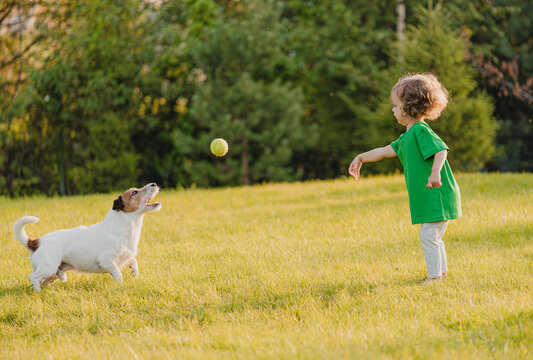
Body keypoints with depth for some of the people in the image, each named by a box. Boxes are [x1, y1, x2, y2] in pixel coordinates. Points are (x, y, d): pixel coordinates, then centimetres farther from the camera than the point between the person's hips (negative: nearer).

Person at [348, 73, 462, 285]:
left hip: (438, 196, -10)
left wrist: (435, 173, -40)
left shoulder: (421, 131, -15)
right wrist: (361, 158, 29)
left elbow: (441, 150, -26)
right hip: (429, 198, 10)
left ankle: (434, 277, -3)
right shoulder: (407, 137, 16)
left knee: (428, 235, -8)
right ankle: (442, 273, 28)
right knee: (433, 237, 18)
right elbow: (386, 151, 25)